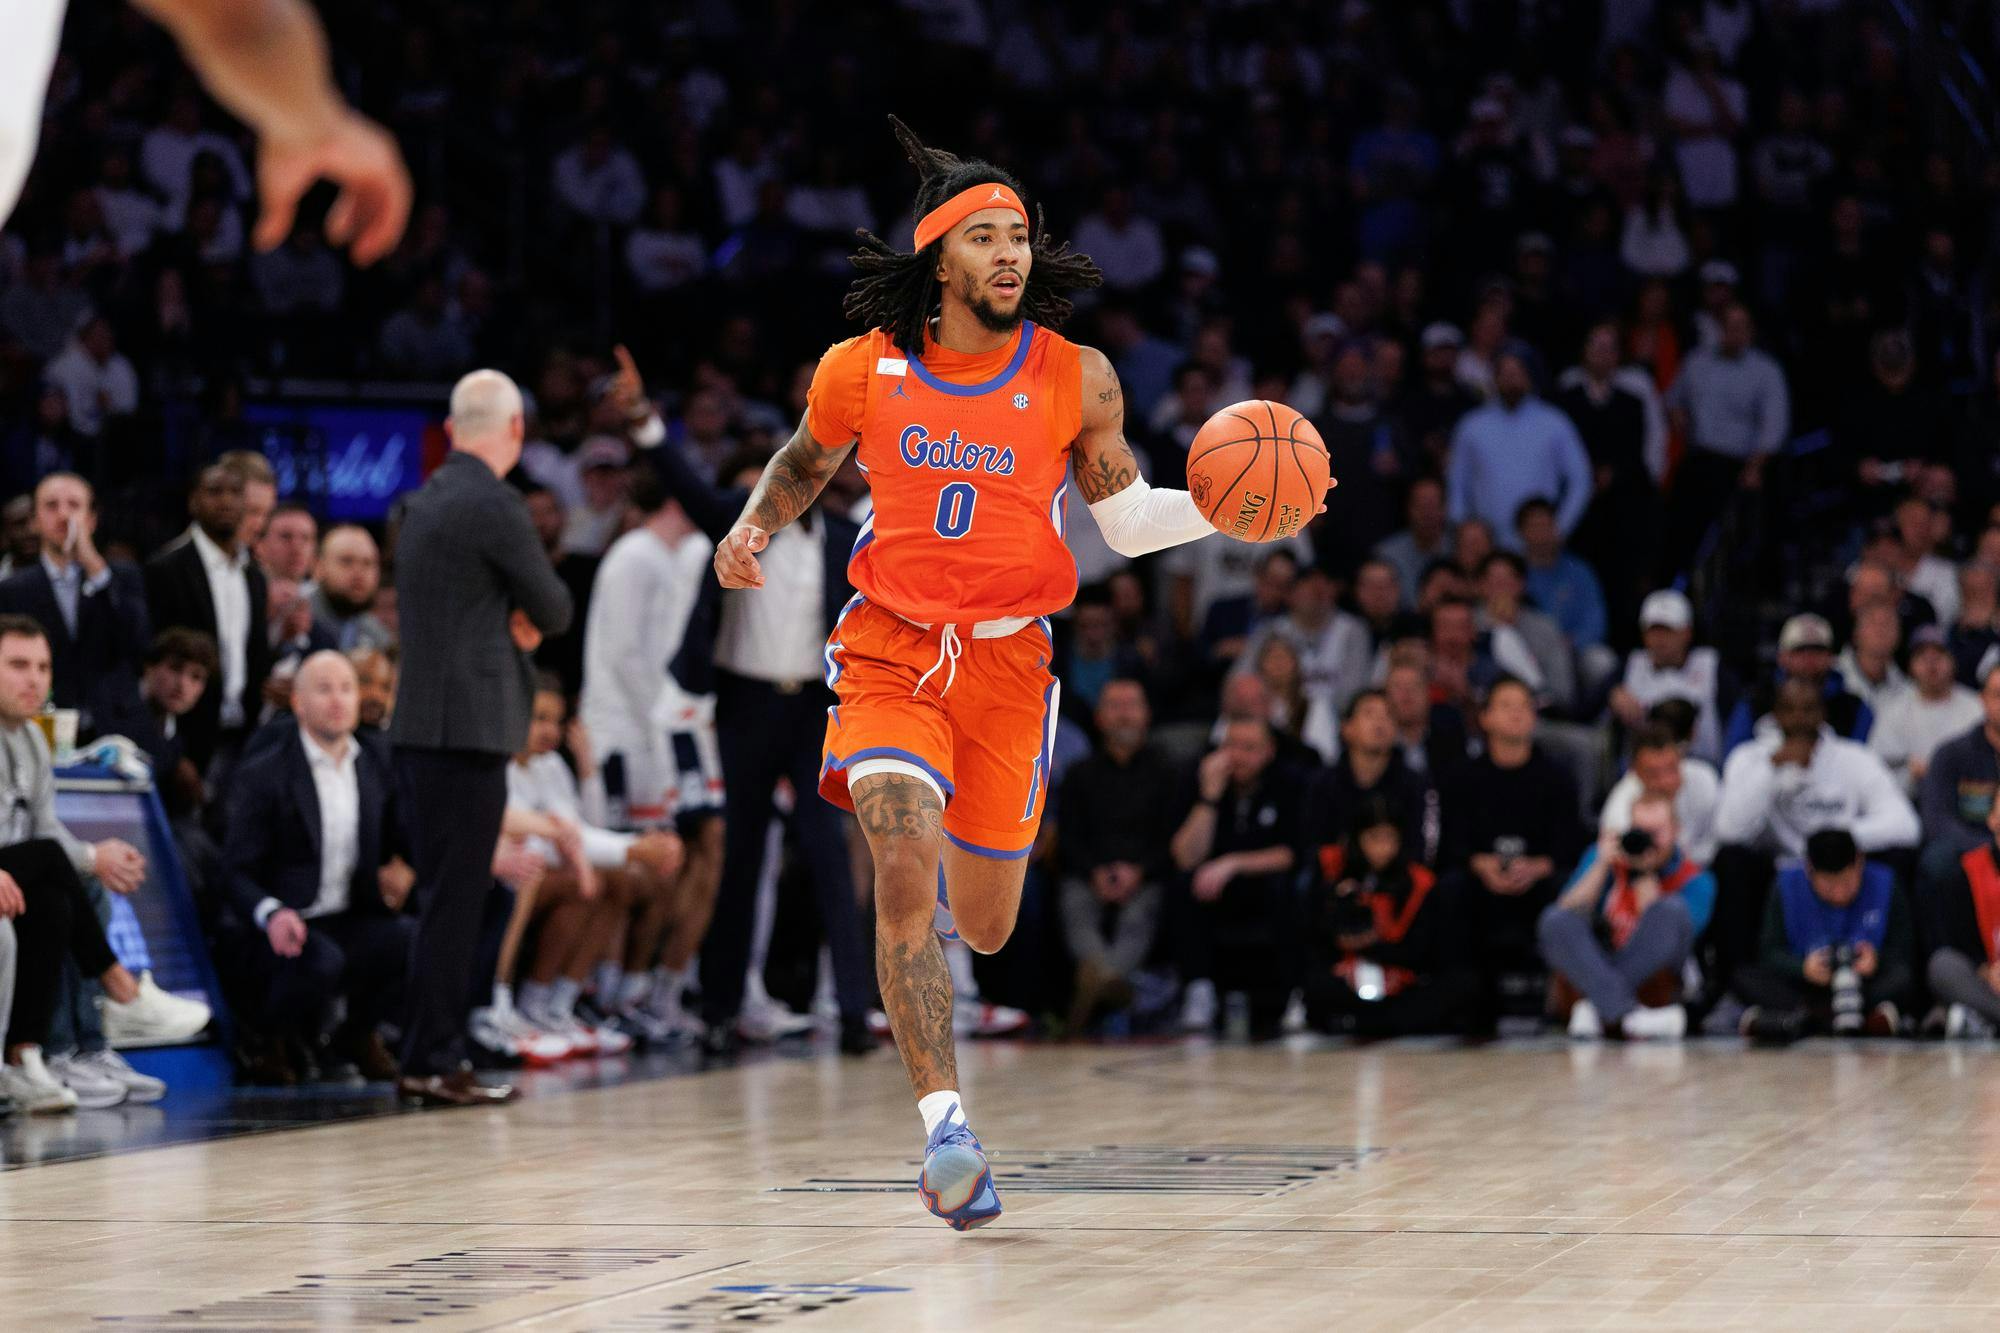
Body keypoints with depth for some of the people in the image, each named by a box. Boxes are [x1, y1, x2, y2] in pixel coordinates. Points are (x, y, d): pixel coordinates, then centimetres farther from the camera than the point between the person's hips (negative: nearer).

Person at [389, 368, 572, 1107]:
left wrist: (514, 624, 6)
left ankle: (430, 1053, 16)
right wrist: (534, 618, 15)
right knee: (456, 899, -6)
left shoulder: (423, 504, 14)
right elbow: (554, 609, -6)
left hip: (422, 724, 9)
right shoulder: (495, 506, -13)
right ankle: (433, 1063, -6)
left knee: (444, 898, 13)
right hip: (470, 724, -9)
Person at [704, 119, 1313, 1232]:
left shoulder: (1076, 377, -3)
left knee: (985, 927, 9)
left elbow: (1129, 517, 5)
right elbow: (805, 463, 19)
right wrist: (754, 527, 0)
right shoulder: (865, 370, -2)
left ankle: (954, 847, 48)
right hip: (889, 648, -1)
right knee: (904, 878, -23)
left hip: (1008, 659, 1)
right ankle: (947, 1127, -20)